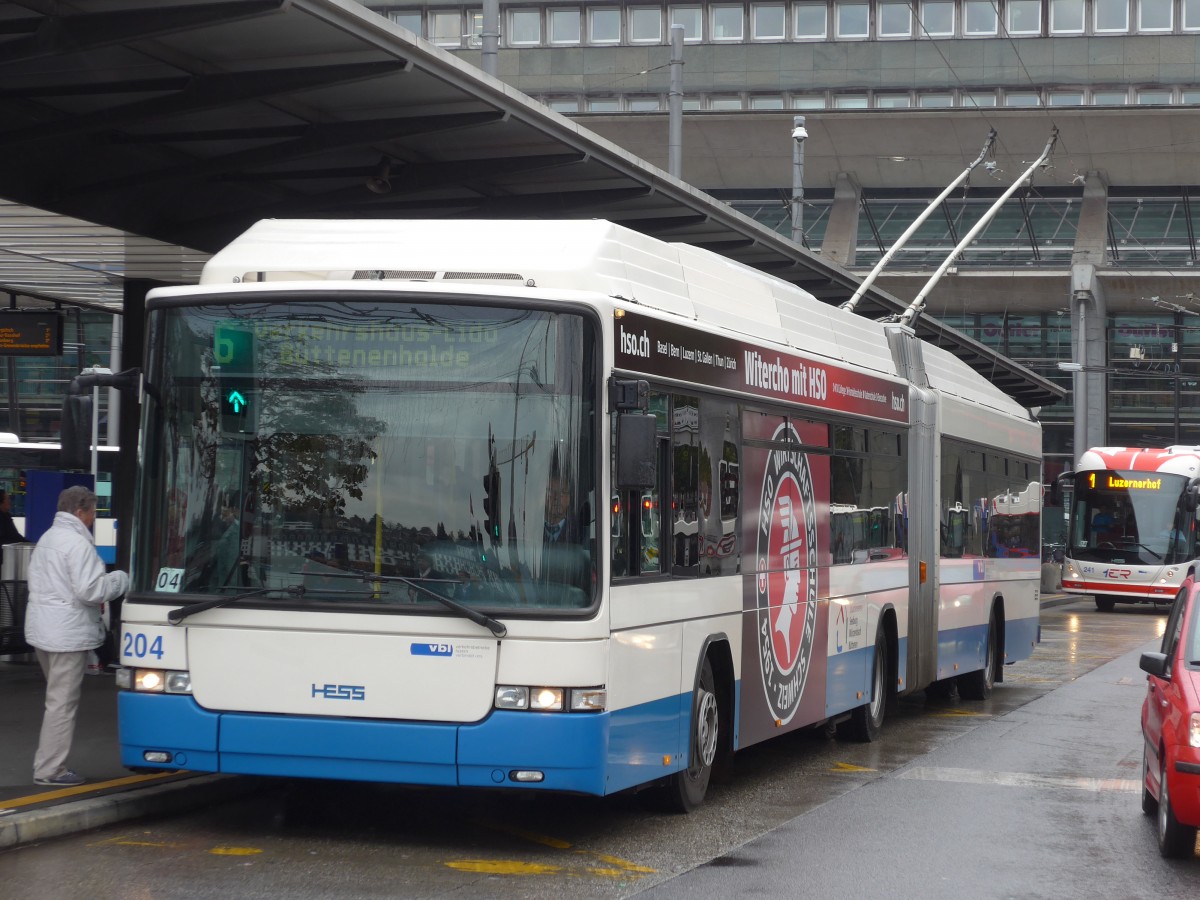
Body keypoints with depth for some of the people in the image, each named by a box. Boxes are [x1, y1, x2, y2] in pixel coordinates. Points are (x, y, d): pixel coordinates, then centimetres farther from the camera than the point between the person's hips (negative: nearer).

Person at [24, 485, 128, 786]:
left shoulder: (47, 538, 16)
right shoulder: (78, 543, -16)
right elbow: (90, 590, -22)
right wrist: (122, 579, -7)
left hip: (42, 631, 10)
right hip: (68, 634, -10)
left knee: (59, 698, 19)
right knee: (62, 702, -5)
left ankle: (48, 763, 22)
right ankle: (50, 769, -2)